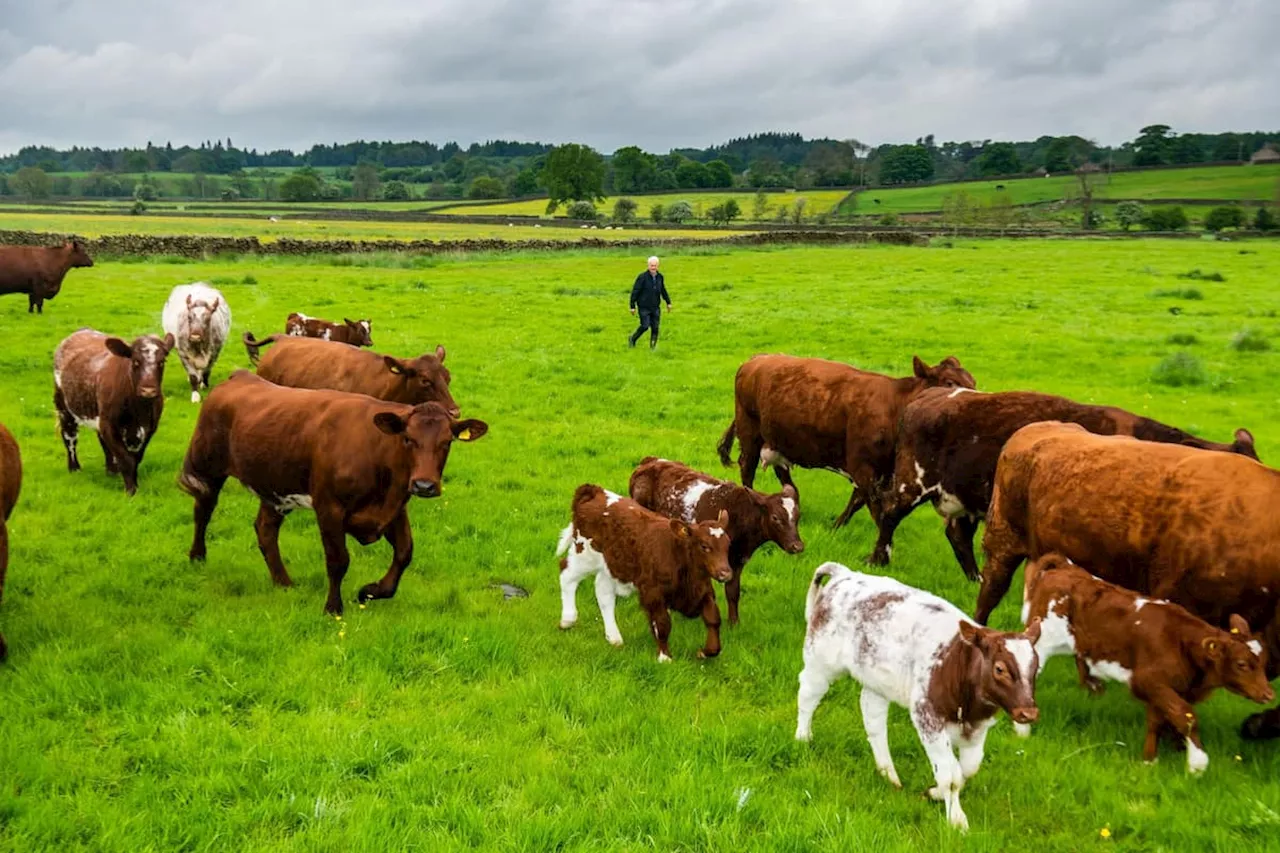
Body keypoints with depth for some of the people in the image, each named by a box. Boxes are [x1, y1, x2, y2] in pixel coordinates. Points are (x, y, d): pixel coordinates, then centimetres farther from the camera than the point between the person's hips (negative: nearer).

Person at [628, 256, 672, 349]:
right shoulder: (642, 277, -11)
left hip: (656, 307, 5)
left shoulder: (660, 277, 6)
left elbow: (663, 290, 21)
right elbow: (635, 291, -9)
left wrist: (668, 302, 22)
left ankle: (653, 347, 11)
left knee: (655, 328, 1)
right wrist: (632, 306, -10)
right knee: (645, 326, -11)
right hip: (644, 307, -5)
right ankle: (632, 339, 13)